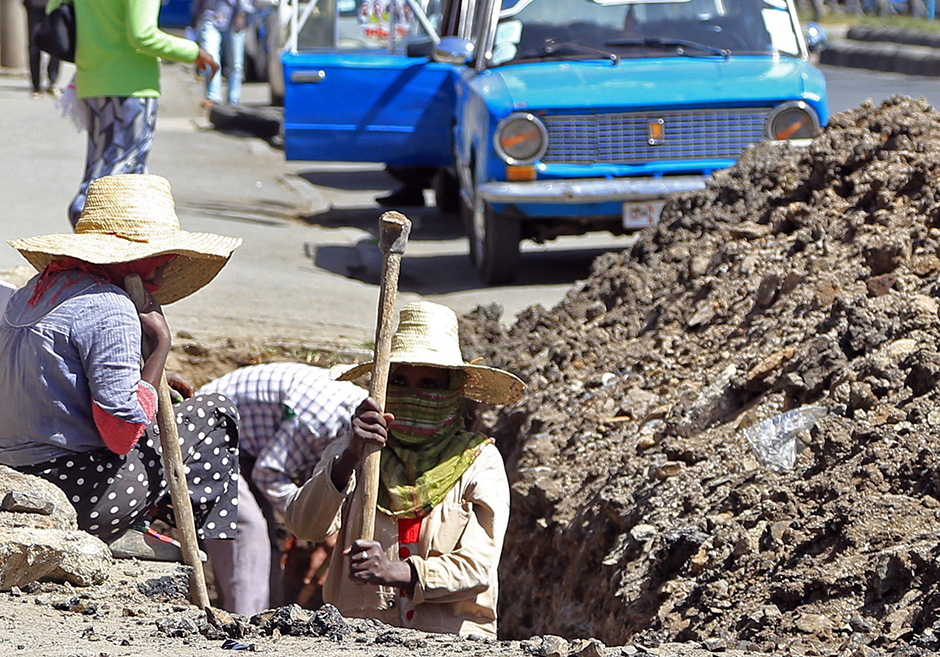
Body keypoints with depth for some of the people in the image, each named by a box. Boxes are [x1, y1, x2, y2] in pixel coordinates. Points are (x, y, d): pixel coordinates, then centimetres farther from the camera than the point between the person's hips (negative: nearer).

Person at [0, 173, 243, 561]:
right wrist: (161, 345, -9)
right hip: (80, 495, -9)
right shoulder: (109, 310, -16)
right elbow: (122, 433, -19)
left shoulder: (33, 292, 13)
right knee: (216, 413, 9)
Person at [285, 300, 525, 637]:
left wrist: (395, 572, -20)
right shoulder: (352, 451, 10)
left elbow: (477, 569, -3)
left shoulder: (479, 460, 6)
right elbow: (305, 526, -6)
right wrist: (350, 457, -22)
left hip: (454, 636, -1)